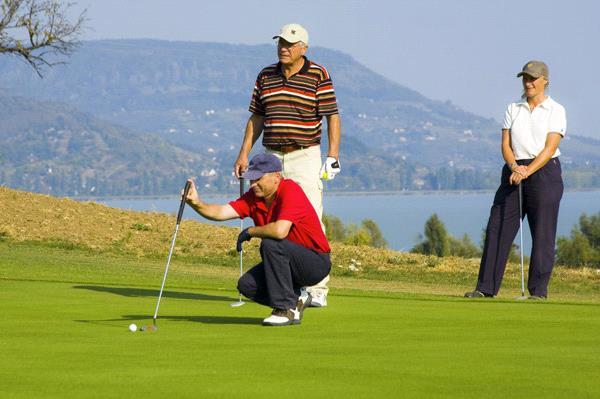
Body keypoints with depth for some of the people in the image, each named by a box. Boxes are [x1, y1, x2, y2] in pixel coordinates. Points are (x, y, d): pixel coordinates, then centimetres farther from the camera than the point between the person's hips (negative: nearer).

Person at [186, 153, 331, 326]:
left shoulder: (290, 191, -23)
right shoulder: (254, 197, 0)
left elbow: (280, 231, -37)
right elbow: (222, 212, -11)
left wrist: (250, 231, -20)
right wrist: (197, 204, -31)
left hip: (316, 263, -8)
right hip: (286, 262, 8)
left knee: (271, 244, -31)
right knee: (247, 285, -11)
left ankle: (285, 309, -20)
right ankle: (295, 301, 10)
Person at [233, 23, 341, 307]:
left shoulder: (318, 76, -3)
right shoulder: (265, 76, 11)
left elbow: (333, 116, -4)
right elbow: (256, 118, 17)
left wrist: (333, 155, -12)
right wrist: (244, 154, 10)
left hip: (305, 156, -5)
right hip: (272, 157, 5)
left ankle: (317, 290, -8)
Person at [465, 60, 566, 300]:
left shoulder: (555, 111, 0)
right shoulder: (513, 110, 13)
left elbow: (550, 148, -9)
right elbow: (506, 144, 6)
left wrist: (528, 171, -20)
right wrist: (514, 167, -14)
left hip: (544, 172, -4)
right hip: (513, 172, 4)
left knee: (542, 233, -5)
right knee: (497, 228, -1)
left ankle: (539, 290, 0)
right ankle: (486, 287, 3)